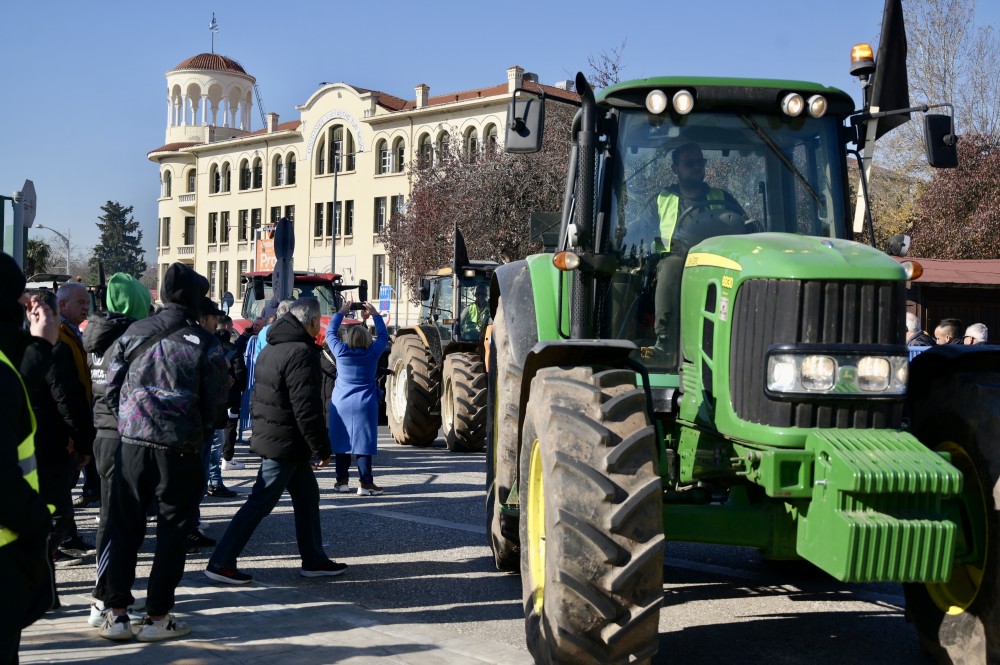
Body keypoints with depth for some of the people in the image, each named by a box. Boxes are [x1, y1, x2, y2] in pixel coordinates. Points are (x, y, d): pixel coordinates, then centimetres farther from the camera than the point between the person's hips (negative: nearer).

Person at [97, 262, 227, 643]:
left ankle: (116, 613, 11)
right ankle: (157, 616, 9)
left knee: (124, 529, 11)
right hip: (180, 450, -3)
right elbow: (214, 403, -2)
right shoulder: (204, 344, -6)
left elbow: (112, 388, 5)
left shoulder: (134, 333, 3)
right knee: (172, 531, 8)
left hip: (131, 444, 3)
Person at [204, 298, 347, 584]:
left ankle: (314, 560, 24)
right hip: (287, 444, -10)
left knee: (307, 496, 17)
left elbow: (258, 396, 19)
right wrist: (322, 448, -15)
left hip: (269, 437, 10)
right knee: (259, 504, -5)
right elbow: (306, 407, -22)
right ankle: (221, 563, -2)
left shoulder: (270, 350, 12)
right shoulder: (301, 354, -19)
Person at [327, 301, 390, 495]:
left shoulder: (341, 352, -4)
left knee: (342, 441, 10)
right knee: (363, 442, -2)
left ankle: (342, 481, 15)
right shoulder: (372, 353, -5)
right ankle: (366, 483, -4)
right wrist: (375, 315, 19)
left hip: (341, 404, 1)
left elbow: (330, 333, 12)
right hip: (365, 404, -1)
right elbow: (383, 335, 11)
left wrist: (341, 313, 21)